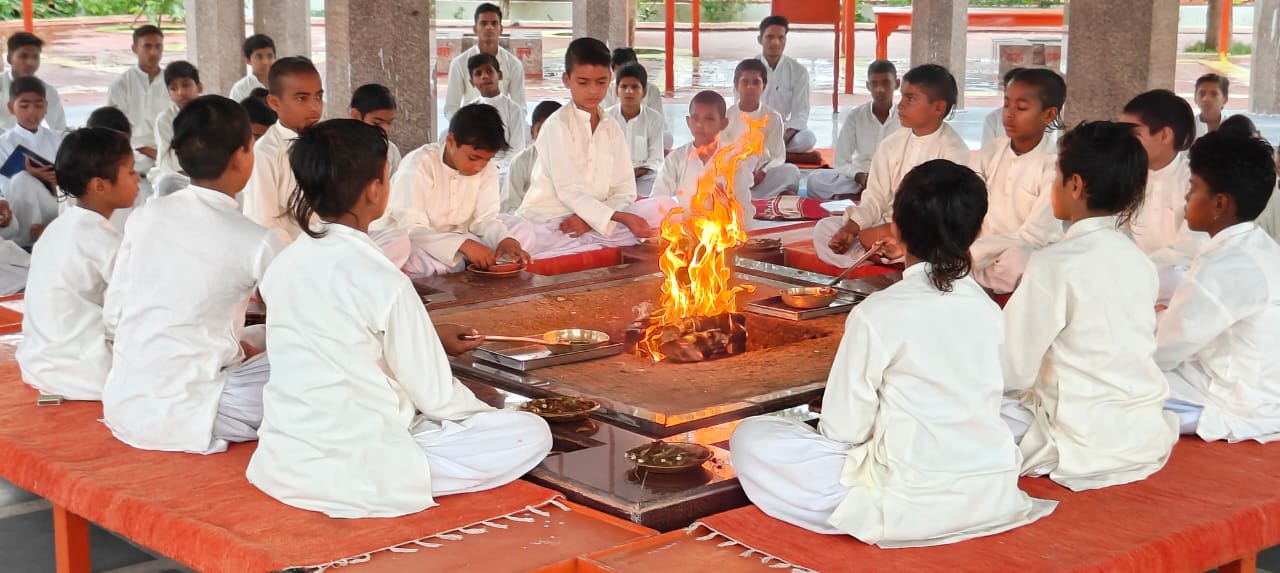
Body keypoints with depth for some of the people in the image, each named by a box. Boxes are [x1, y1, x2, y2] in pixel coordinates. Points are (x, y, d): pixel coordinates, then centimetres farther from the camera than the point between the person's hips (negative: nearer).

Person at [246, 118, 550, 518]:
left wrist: (426, 336, 24)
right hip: (356, 474, -8)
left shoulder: (284, 265, 2)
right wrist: (486, 413, 10)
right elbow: (436, 397, -11)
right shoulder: (383, 282, -19)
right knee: (532, 434, -3)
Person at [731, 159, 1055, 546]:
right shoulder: (988, 310, 2)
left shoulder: (877, 315, -14)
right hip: (993, 498, 6)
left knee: (751, 438, 4)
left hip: (911, 507, -6)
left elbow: (844, 428, -10)